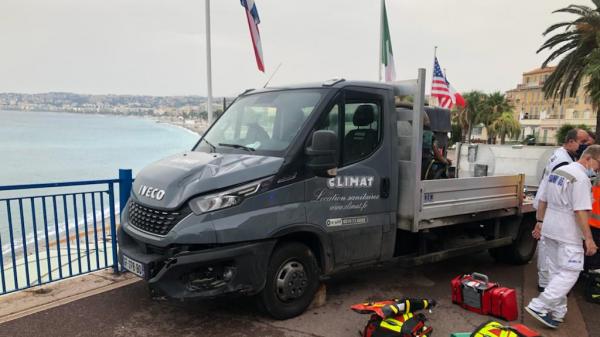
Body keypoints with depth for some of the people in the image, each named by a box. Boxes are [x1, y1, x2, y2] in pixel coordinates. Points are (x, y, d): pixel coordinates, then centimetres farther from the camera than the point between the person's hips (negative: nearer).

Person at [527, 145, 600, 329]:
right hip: (568, 234, -9)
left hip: (550, 230, 9)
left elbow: (542, 201, 14)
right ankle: (539, 306, -6)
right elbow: (580, 212, -21)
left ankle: (557, 311, 22)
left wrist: (540, 223, 20)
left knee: (556, 271, 15)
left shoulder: (557, 171, 11)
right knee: (570, 273, -1)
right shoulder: (581, 178, -17)